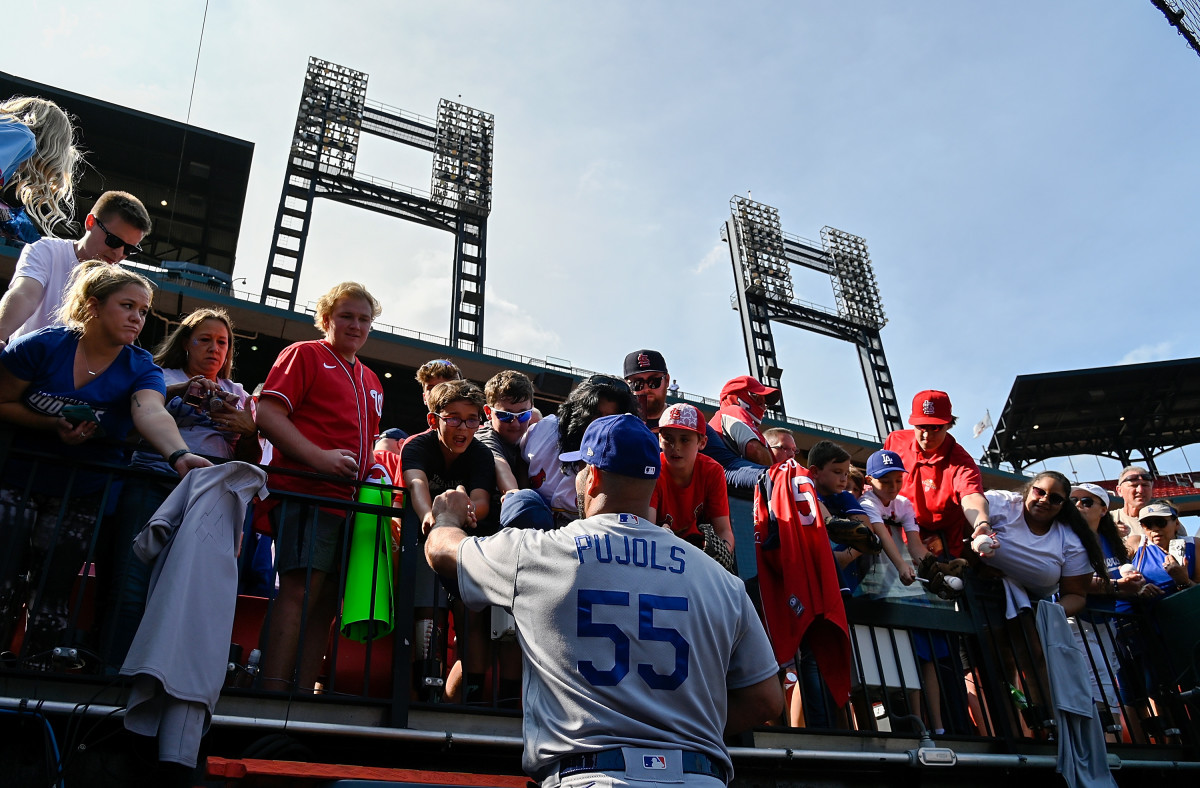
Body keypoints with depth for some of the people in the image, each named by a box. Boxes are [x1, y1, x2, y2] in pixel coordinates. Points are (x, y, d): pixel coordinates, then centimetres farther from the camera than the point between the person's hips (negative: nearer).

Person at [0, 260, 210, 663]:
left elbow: (151, 413, -30)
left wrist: (179, 455, -51)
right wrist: (52, 425, -19)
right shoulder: (43, 346, -9)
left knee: (52, 591, 4)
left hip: (82, 495, 1)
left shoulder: (140, 369, -9)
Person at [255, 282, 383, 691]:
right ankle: (274, 694, -17)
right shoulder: (304, 354, 7)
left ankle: (304, 693, 5)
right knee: (302, 585, -18)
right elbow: (267, 415, -5)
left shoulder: (371, 382, 27)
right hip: (305, 489, -7)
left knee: (326, 598, 3)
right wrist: (319, 458, -16)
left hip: (351, 499, 7)